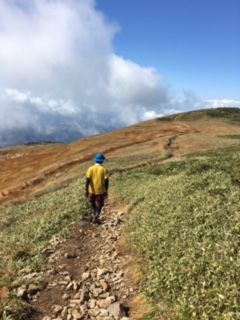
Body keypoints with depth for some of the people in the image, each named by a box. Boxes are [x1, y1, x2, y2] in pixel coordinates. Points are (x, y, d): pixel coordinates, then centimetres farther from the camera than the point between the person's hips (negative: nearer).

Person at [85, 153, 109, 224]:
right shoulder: (104, 170, -10)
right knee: (99, 205, 14)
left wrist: (86, 190, -4)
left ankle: (93, 216, 28)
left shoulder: (90, 169, -7)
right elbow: (106, 182, -11)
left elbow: (87, 180, -10)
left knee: (92, 204, 24)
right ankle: (95, 218, 16)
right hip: (100, 191, -2)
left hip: (92, 191, 2)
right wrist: (106, 192, -1)